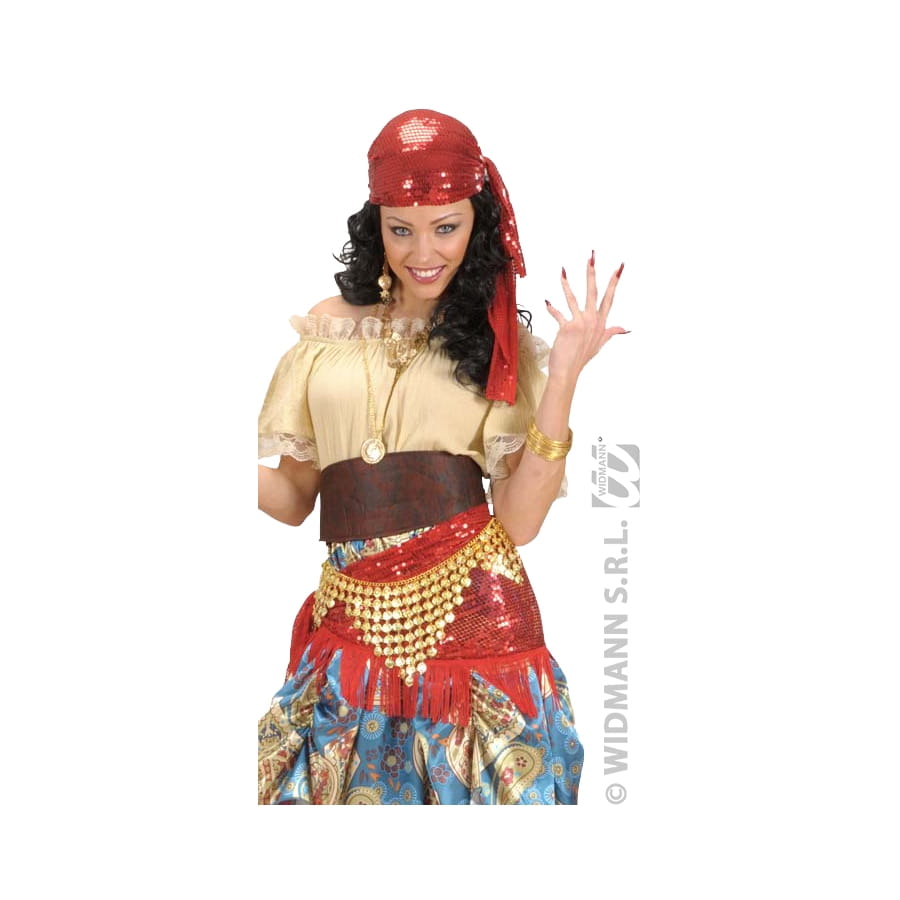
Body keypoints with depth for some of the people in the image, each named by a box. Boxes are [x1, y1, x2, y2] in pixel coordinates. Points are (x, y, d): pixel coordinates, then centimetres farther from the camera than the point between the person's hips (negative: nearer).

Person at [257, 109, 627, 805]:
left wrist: (561, 382, -14)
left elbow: (519, 523, -8)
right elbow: (294, 497, 9)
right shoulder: (329, 326, 5)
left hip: (470, 613, -1)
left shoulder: (499, 341, 2)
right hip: (352, 614, 1)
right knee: (351, 785, 10)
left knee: (467, 784, 10)